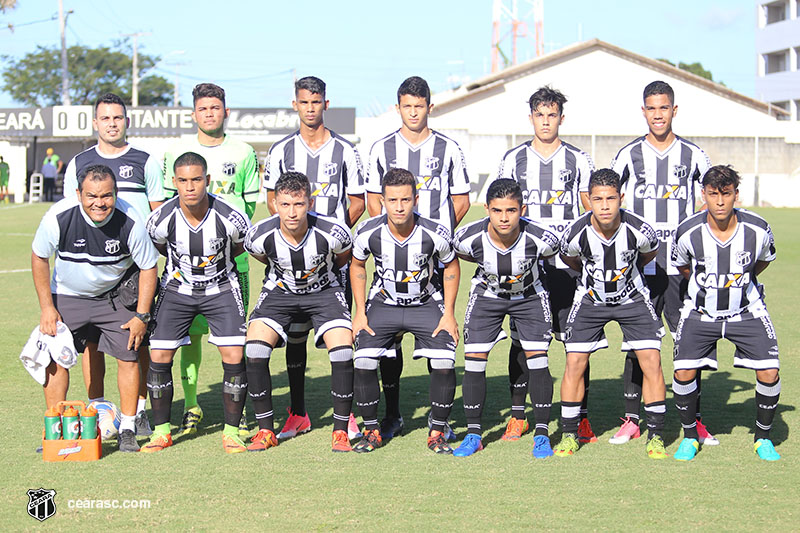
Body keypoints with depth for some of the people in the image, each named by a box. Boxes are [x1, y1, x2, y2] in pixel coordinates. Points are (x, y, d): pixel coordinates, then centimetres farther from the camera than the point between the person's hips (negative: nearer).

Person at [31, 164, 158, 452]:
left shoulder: (130, 221, -26)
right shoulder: (58, 216, -26)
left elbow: (148, 267, -11)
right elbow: (39, 257, -8)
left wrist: (142, 315, -11)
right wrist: (47, 307, -8)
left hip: (115, 296, 0)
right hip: (66, 295, 0)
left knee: (128, 356, -6)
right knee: (55, 357, -6)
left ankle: (127, 429, 8)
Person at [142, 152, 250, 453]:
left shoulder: (229, 217, -23)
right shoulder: (161, 219, -20)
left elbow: (243, 243, 1)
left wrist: (218, 260, 2)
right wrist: (183, 264, 7)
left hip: (221, 289, -1)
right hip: (177, 288, 1)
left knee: (234, 357, -12)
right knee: (158, 357, -7)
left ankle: (231, 431, 4)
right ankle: (161, 431, 10)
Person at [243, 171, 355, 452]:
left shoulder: (332, 233, -27)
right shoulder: (261, 235, -23)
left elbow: (345, 255, -1)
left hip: (323, 290, -1)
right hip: (279, 291, 1)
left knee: (342, 352, -22)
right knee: (254, 350, -19)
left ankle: (340, 431, -6)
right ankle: (266, 430, -3)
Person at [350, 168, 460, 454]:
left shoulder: (435, 234, -22)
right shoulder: (368, 232, -19)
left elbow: (451, 266, -2)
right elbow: (357, 265, 2)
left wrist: (449, 314, -5)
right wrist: (360, 312, -2)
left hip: (426, 304, -1)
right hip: (383, 303, 1)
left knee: (444, 364, -18)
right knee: (363, 363, -16)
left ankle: (437, 432, 3)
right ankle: (371, 431, 4)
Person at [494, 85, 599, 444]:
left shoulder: (579, 160, 7)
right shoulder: (513, 159, 10)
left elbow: (593, 211, 9)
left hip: (568, 264, -1)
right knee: (521, 339, 2)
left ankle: (581, 418, 3)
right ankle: (518, 415, 12)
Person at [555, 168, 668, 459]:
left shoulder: (639, 231, -26)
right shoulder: (575, 234, -25)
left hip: (632, 298, 0)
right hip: (590, 299, 0)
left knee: (651, 362, -10)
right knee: (575, 362, -7)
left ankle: (655, 435, 2)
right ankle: (569, 434, 9)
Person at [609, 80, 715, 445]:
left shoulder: (693, 156, 6)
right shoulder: (628, 155, 5)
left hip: (683, 267, 0)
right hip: (640, 266, 0)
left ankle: (694, 420, 9)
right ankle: (631, 419, 9)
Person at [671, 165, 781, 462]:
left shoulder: (758, 230, -17)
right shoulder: (688, 232, -18)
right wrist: (704, 284, 7)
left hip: (747, 311, 0)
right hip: (700, 312, 0)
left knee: (769, 374, -11)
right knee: (683, 374, -13)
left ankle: (762, 438, 13)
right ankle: (690, 437, 12)